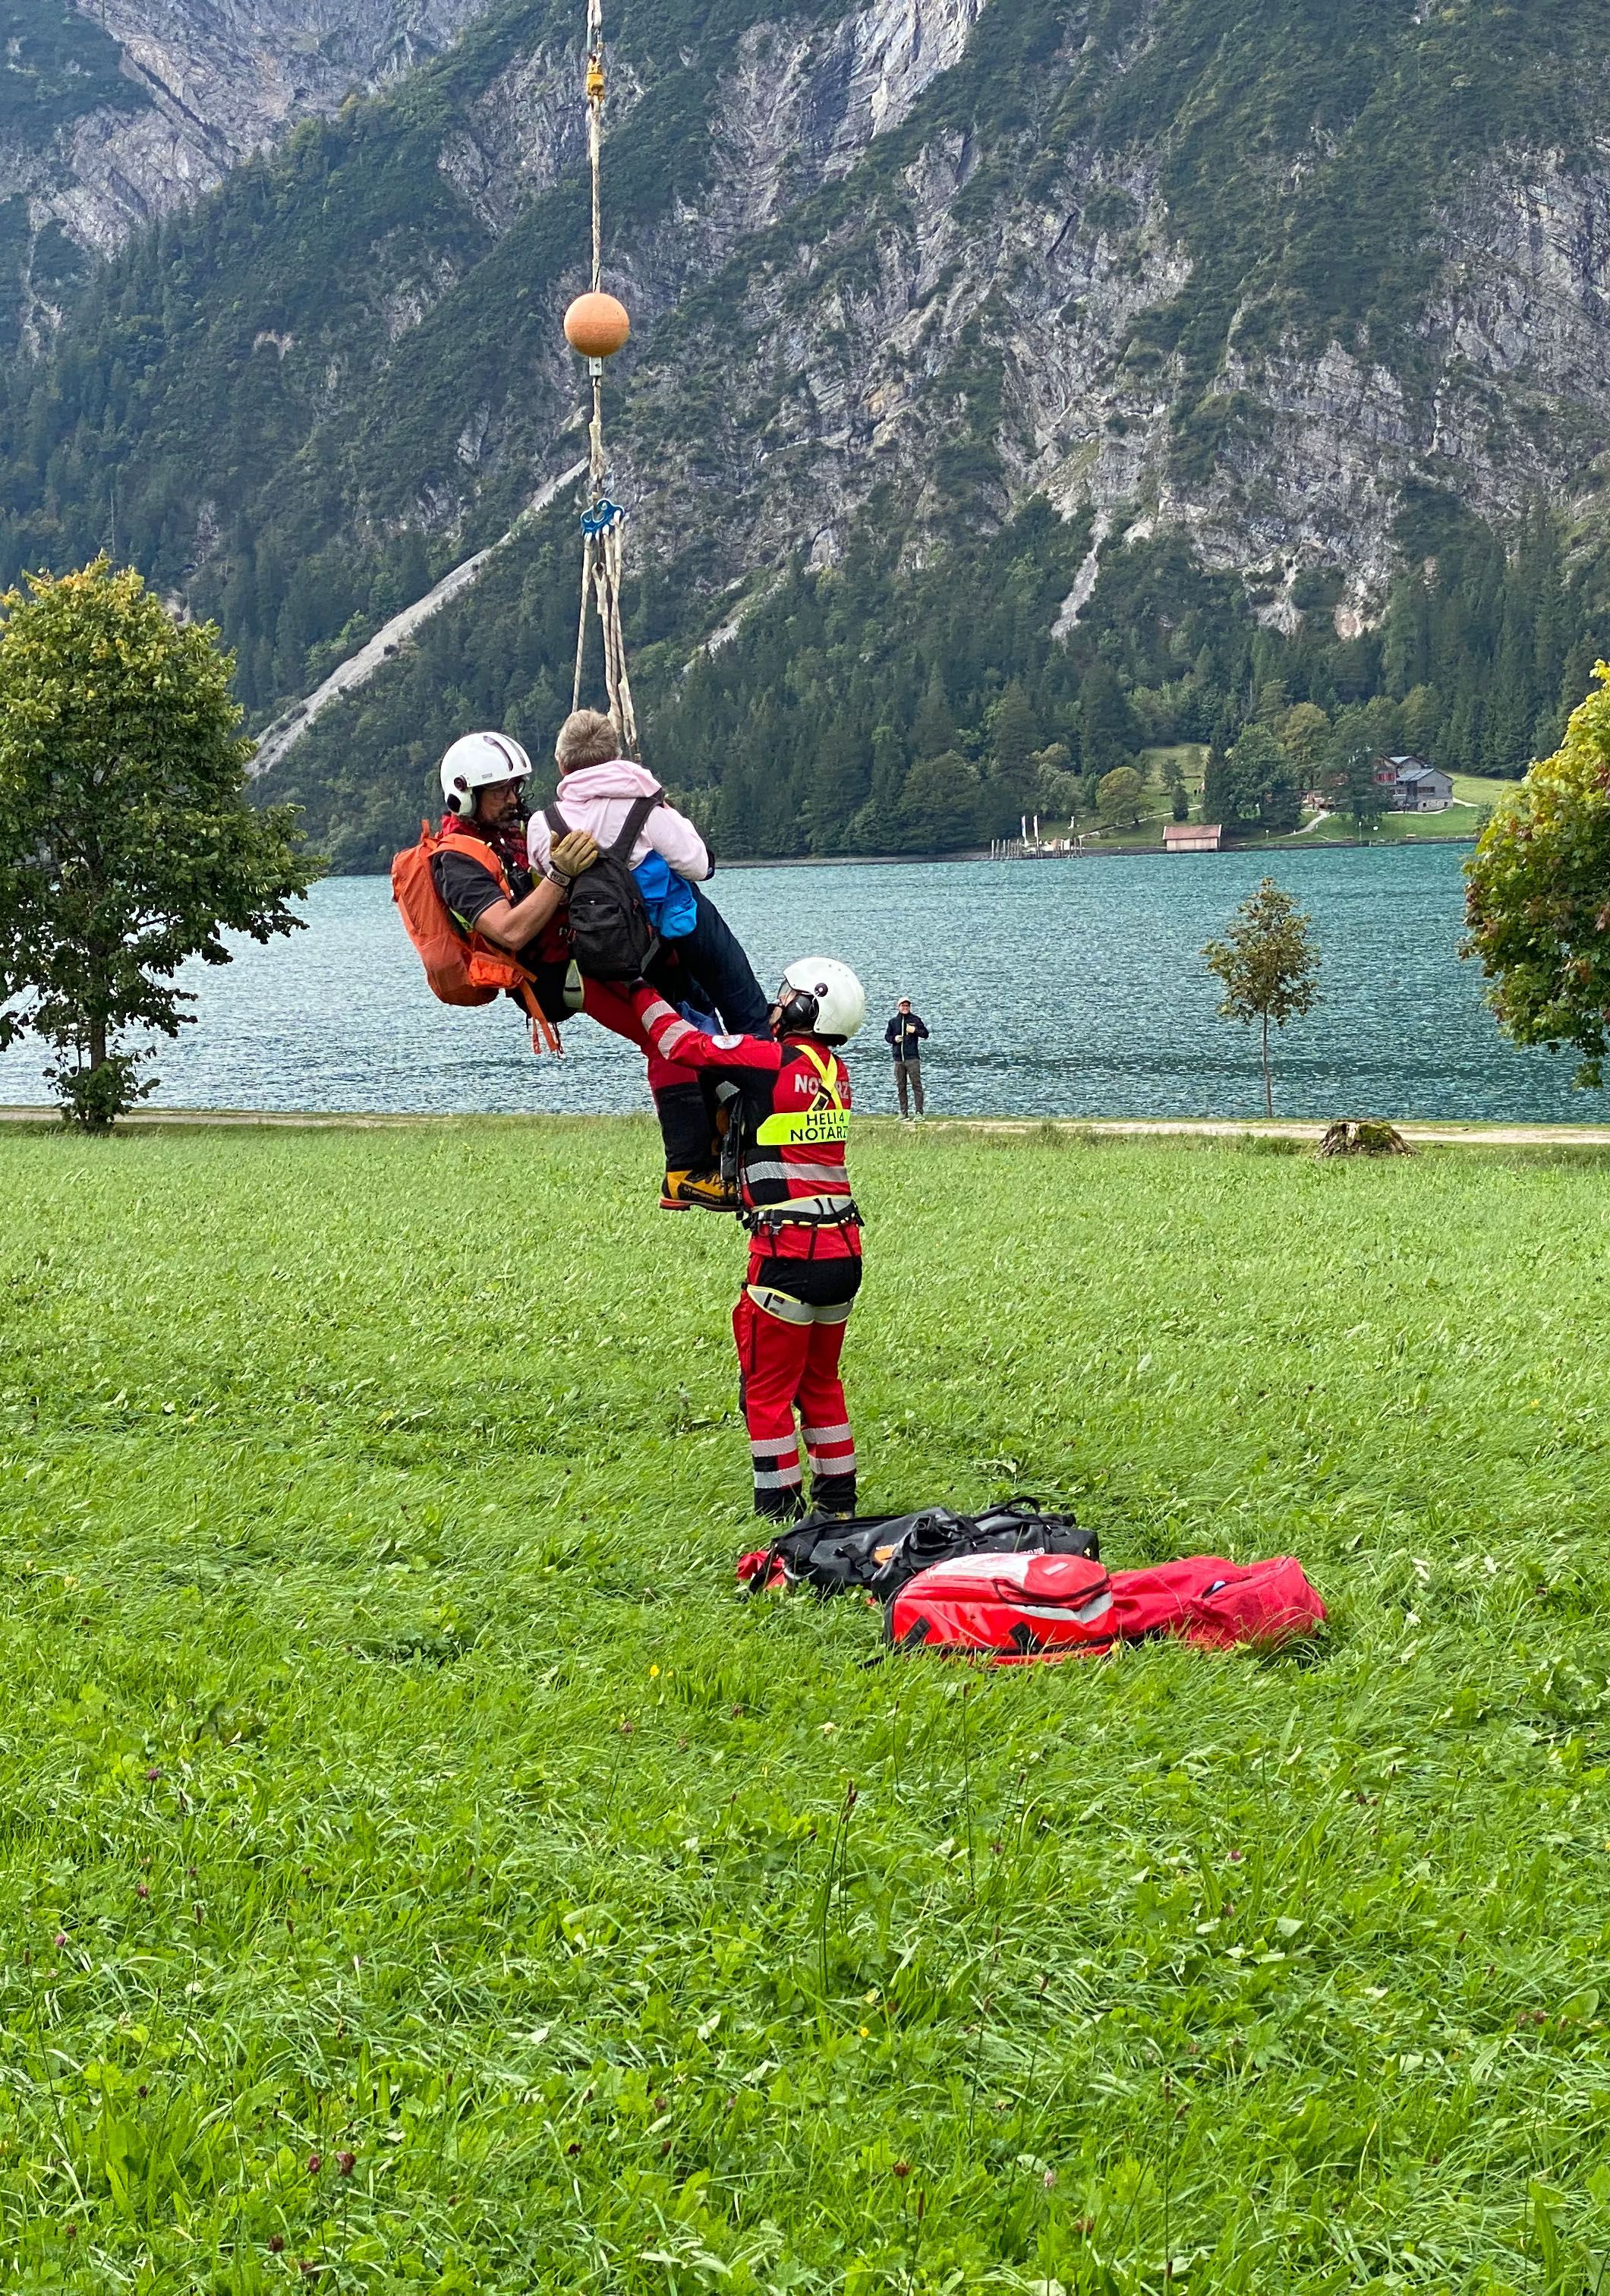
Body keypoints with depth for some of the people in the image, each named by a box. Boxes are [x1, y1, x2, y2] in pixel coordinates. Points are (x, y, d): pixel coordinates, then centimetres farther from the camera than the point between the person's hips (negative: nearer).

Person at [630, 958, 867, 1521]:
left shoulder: (771, 1061, -12)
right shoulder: (834, 1071, 10)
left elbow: (684, 1044, -4)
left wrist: (642, 990, 11)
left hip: (789, 1251, -7)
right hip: (844, 1250, 8)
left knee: (766, 1388, 3)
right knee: (821, 1381, 19)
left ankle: (781, 1510, 5)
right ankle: (837, 1501, 23)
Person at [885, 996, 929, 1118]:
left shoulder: (916, 1019, 5)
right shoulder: (893, 1022, 12)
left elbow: (926, 1034, 5)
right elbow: (887, 1036, 18)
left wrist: (915, 1030, -12)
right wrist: (894, 1039, -2)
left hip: (912, 1058, -4)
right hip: (898, 1059, 4)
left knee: (916, 1084, -9)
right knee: (901, 1087, 6)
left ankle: (919, 1112, -10)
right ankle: (903, 1113, 12)